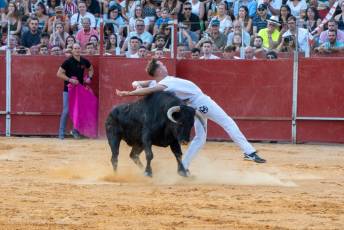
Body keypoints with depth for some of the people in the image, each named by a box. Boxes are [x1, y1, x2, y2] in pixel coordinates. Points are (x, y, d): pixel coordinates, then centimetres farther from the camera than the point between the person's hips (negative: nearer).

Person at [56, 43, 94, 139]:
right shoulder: (68, 62, -12)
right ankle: (61, 133, 1)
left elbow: (91, 69, 23)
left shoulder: (84, 61, 2)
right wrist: (69, 79, -21)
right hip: (68, 89, -4)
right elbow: (59, 73, -12)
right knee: (66, 111, -6)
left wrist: (89, 78, 4)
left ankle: (75, 131, 21)